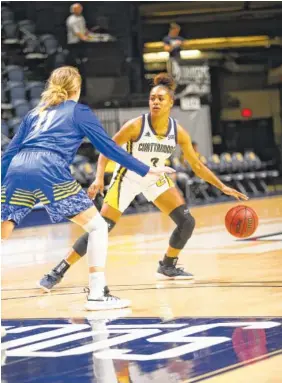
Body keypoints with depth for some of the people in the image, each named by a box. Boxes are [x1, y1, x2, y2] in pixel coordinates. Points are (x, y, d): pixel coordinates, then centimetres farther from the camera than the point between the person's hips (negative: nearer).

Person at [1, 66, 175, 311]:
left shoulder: (34, 113, 29)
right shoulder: (78, 111, 16)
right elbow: (108, 146, 12)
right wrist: (146, 170, 16)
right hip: (49, 173, -5)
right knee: (98, 226, 7)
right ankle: (97, 294, 2)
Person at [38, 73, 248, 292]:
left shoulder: (178, 132, -13)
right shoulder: (136, 126, -24)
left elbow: (197, 165, -3)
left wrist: (223, 187, -7)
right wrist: (99, 178, -32)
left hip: (155, 180, 5)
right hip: (128, 179, -5)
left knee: (187, 222, -5)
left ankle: (168, 267, 18)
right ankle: (57, 273, -10)